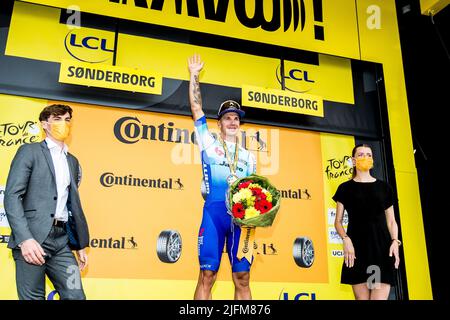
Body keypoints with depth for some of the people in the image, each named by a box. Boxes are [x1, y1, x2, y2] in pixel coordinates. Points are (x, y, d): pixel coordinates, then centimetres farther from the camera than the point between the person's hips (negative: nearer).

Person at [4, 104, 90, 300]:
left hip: (61, 241, 5)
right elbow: (12, 196, -7)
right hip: (32, 239, -5)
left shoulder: (72, 161, 21)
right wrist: (25, 238, -18)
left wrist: (81, 245, 20)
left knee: (75, 296, 0)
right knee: (33, 297, -1)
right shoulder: (29, 151, 3)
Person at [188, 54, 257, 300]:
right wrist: (194, 76, 10)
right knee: (207, 274, -5)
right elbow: (196, 108, 10)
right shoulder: (209, 144, 13)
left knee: (242, 277, 2)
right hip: (214, 211, -3)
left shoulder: (248, 156, 21)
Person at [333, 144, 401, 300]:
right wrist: (346, 239, -10)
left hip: (381, 246, 1)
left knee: (380, 297, -9)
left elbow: (391, 221, 15)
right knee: (362, 298, -2)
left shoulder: (384, 187, 14)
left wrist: (395, 241, -3)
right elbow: (338, 221, 8)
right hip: (357, 247, -1)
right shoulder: (345, 188, 9)